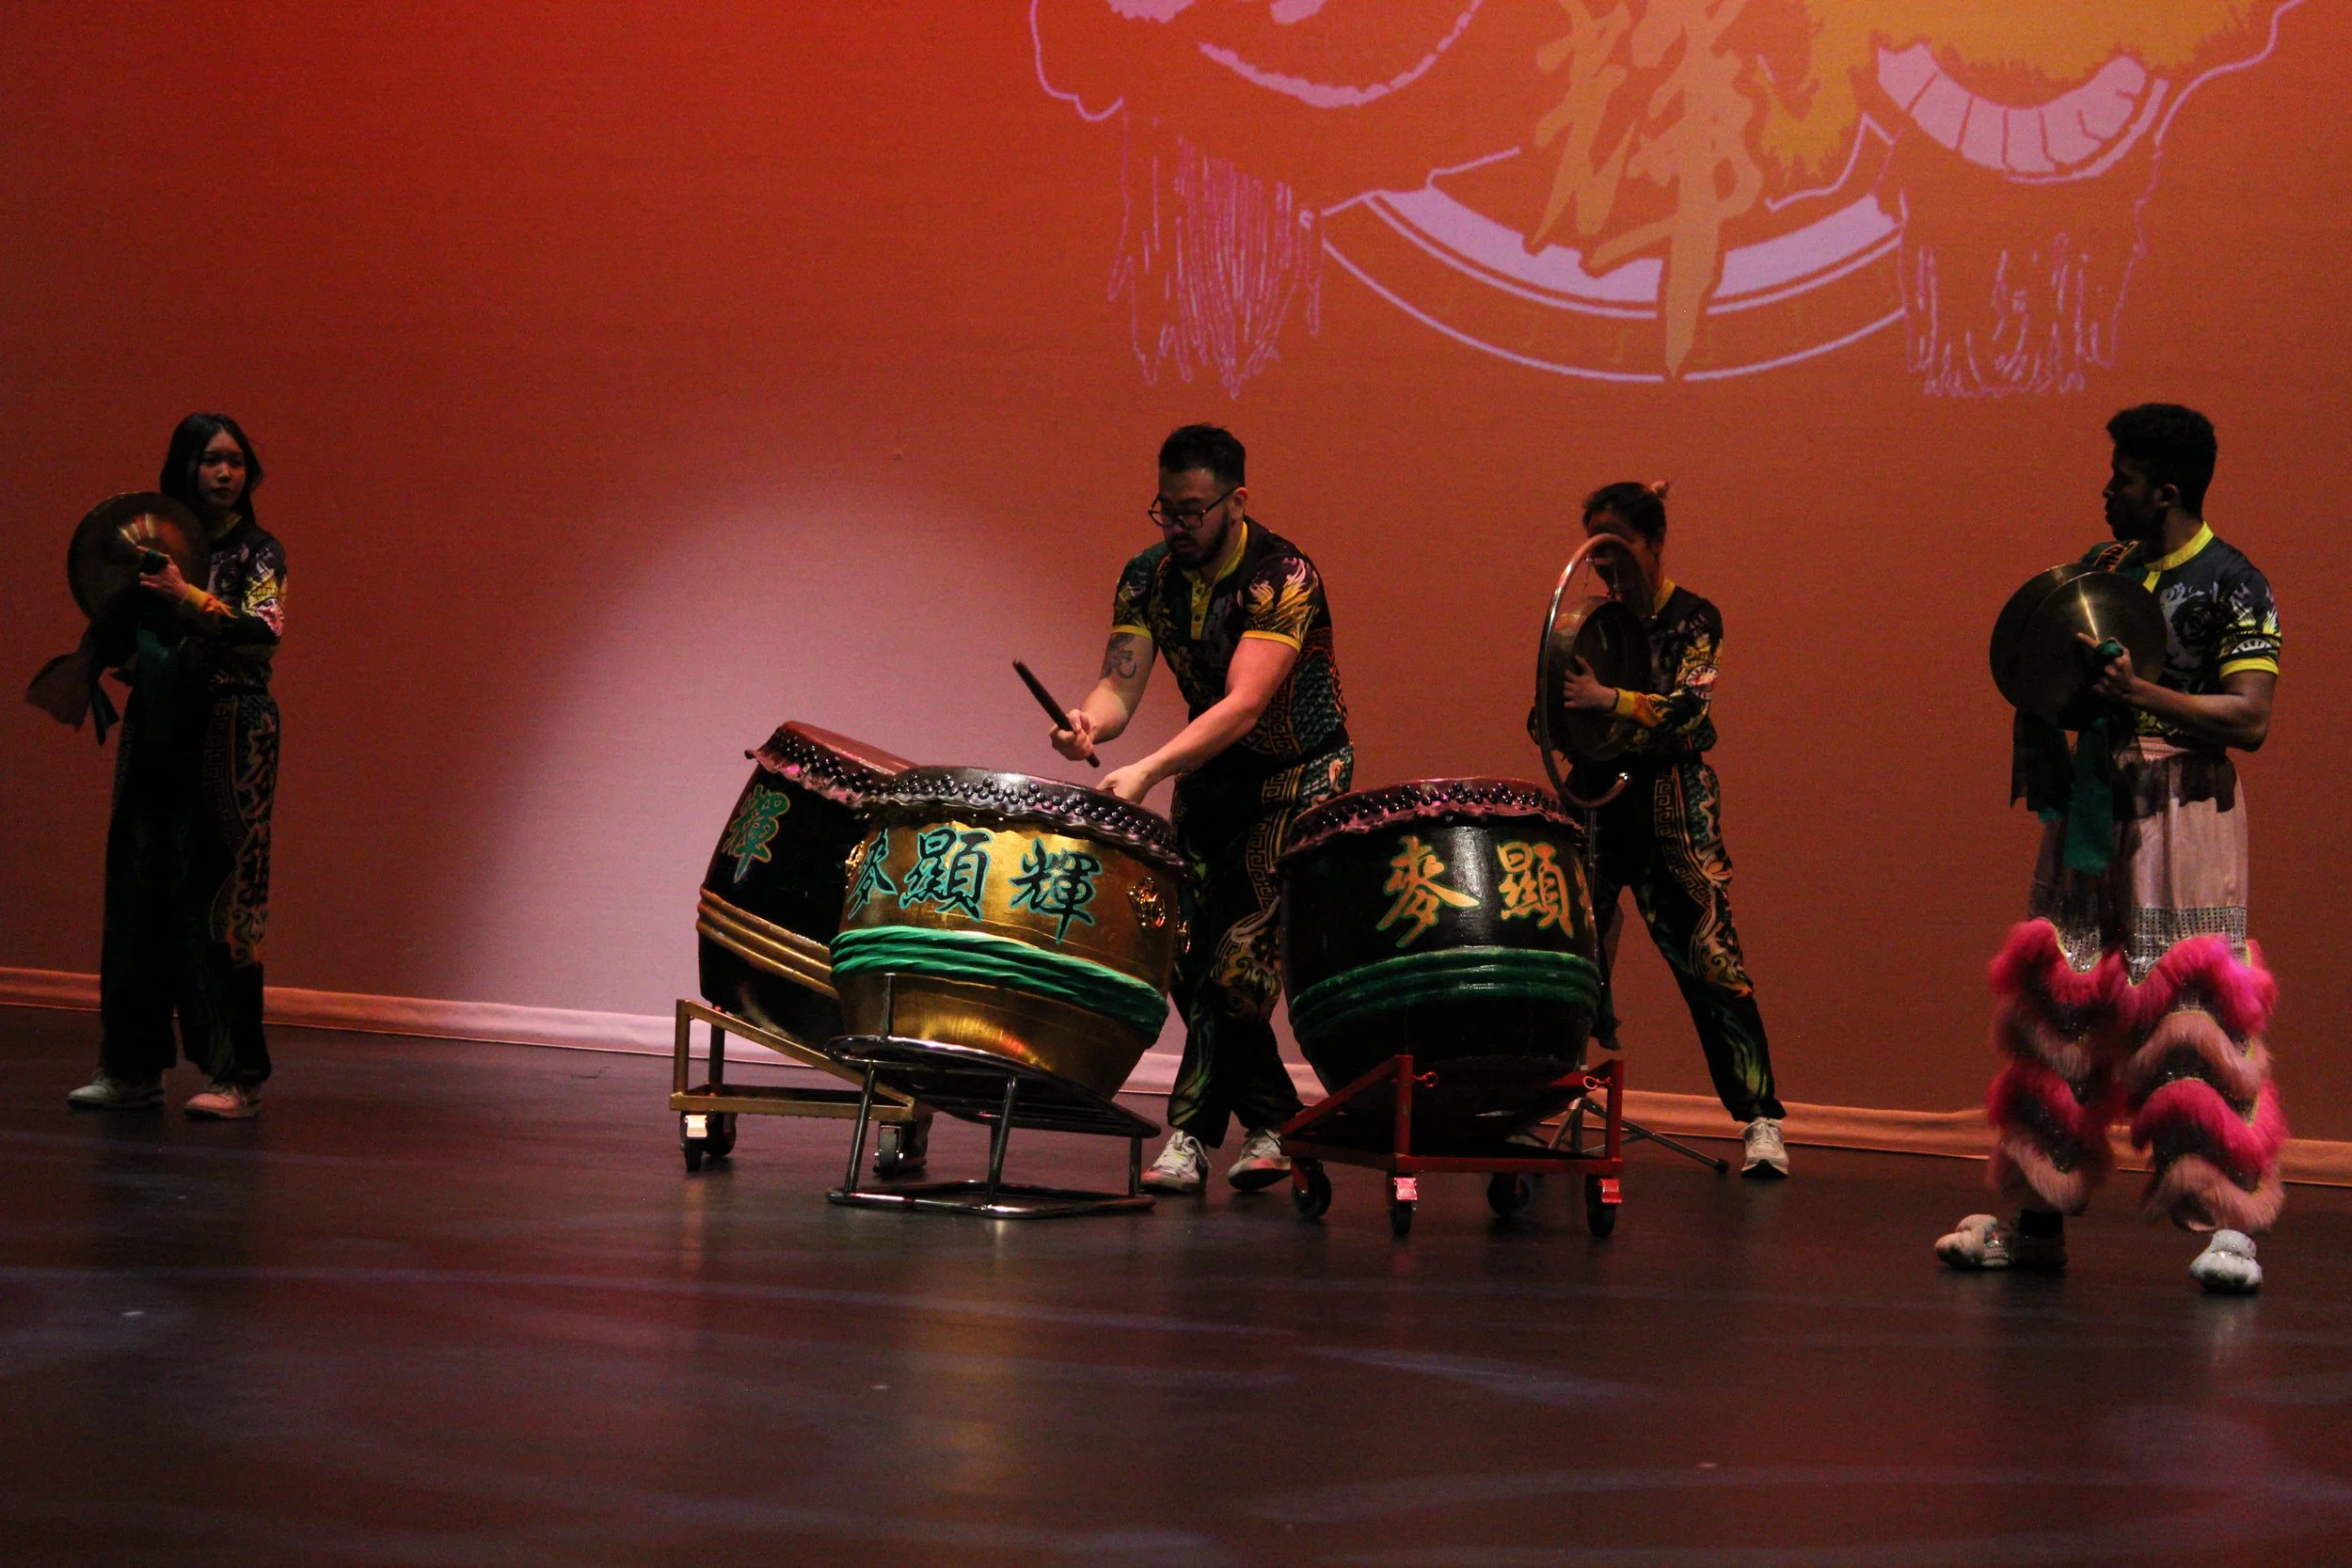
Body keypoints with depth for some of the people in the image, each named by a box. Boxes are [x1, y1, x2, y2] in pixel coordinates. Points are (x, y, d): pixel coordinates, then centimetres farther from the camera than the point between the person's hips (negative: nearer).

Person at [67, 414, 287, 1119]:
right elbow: (125, 640, 20)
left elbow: (266, 629, -16)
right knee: (139, 893, 6)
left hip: (228, 735, -5)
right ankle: (133, 1066, 14)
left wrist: (187, 596, -23)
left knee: (219, 896, -9)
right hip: (155, 731, 5)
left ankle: (238, 1076, -7)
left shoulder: (257, 552, 1)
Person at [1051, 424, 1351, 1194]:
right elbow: (1121, 683, -12)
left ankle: (1193, 1130, -5)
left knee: (1242, 957, -15)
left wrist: (1147, 771, -45)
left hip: (1298, 777, -6)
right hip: (1209, 775, 6)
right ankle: (1273, 1127, 5)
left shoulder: (1283, 576, -25)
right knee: (1191, 956, -3)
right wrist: (1089, 723, -37)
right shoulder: (1148, 577, -6)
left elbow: (1244, 704, -34)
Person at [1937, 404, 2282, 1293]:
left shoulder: (2232, 586, -7)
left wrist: (2139, 693, -23)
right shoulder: (2102, 569, 14)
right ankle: (2038, 1214, 13)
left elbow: (2250, 718, -16)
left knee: (2190, 1016, -11)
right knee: (2056, 1011, 6)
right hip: (2087, 815, 7)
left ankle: (2229, 1225, -8)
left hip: (2180, 815, -7)